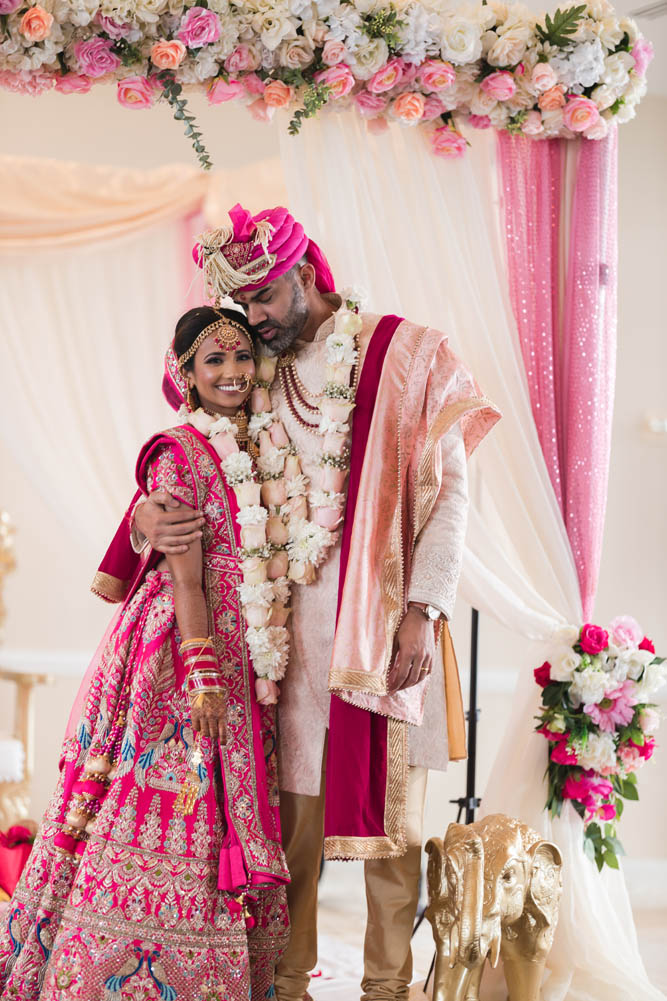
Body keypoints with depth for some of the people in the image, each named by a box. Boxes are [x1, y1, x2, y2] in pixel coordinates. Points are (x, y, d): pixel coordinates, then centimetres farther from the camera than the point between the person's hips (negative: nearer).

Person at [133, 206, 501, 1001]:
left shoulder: (406, 353, 3)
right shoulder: (262, 375, 14)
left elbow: (448, 489, -2)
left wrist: (424, 612, -10)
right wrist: (147, 516, -5)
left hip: (386, 617, -3)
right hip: (296, 620, 3)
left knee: (388, 809, 1)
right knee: (293, 808, 2)